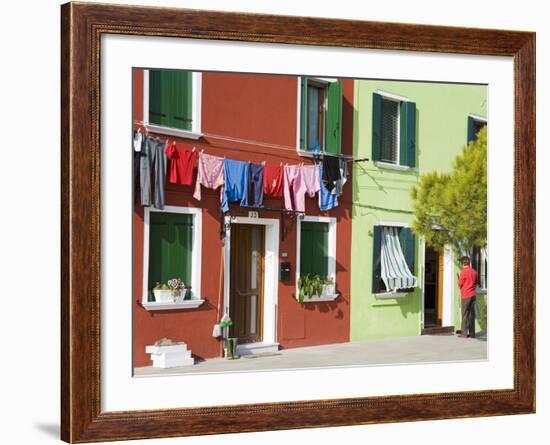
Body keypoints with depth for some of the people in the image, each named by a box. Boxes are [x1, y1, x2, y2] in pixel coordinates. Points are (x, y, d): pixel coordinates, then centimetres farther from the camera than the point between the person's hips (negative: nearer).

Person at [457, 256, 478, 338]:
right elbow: (476, 283, 16)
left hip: (465, 295, -5)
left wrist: (458, 279, 11)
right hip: (473, 295, 5)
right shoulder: (474, 272, 7)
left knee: (465, 314, -1)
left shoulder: (463, 272, -12)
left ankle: (464, 333, -1)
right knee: (472, 314, 8)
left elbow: (460, 284, -7)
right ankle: (472, 333, 9)